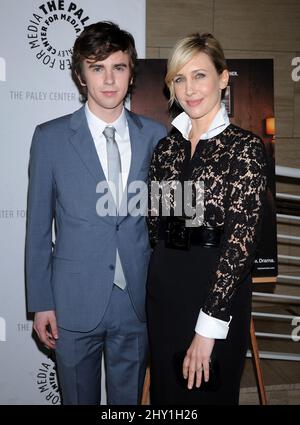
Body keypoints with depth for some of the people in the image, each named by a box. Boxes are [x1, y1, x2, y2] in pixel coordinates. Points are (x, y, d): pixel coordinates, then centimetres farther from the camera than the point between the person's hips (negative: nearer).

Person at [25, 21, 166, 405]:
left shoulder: (155, 136, 0)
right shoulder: (50, 138, -4)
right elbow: (38, 227, -2)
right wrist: (40, 302, -3)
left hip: (138, 301, 2)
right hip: (74, 301, -1)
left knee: (130, 397, 18)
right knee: (78, 398, 17)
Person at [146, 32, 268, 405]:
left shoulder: (245, 147, -12)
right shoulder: (166, 146, 5)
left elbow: (241, 240, -16)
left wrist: (208, 326, -17)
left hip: (218, 293, -5)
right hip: (163, 289, 5)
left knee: (209, 393, 15)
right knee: (165, 392, 21)